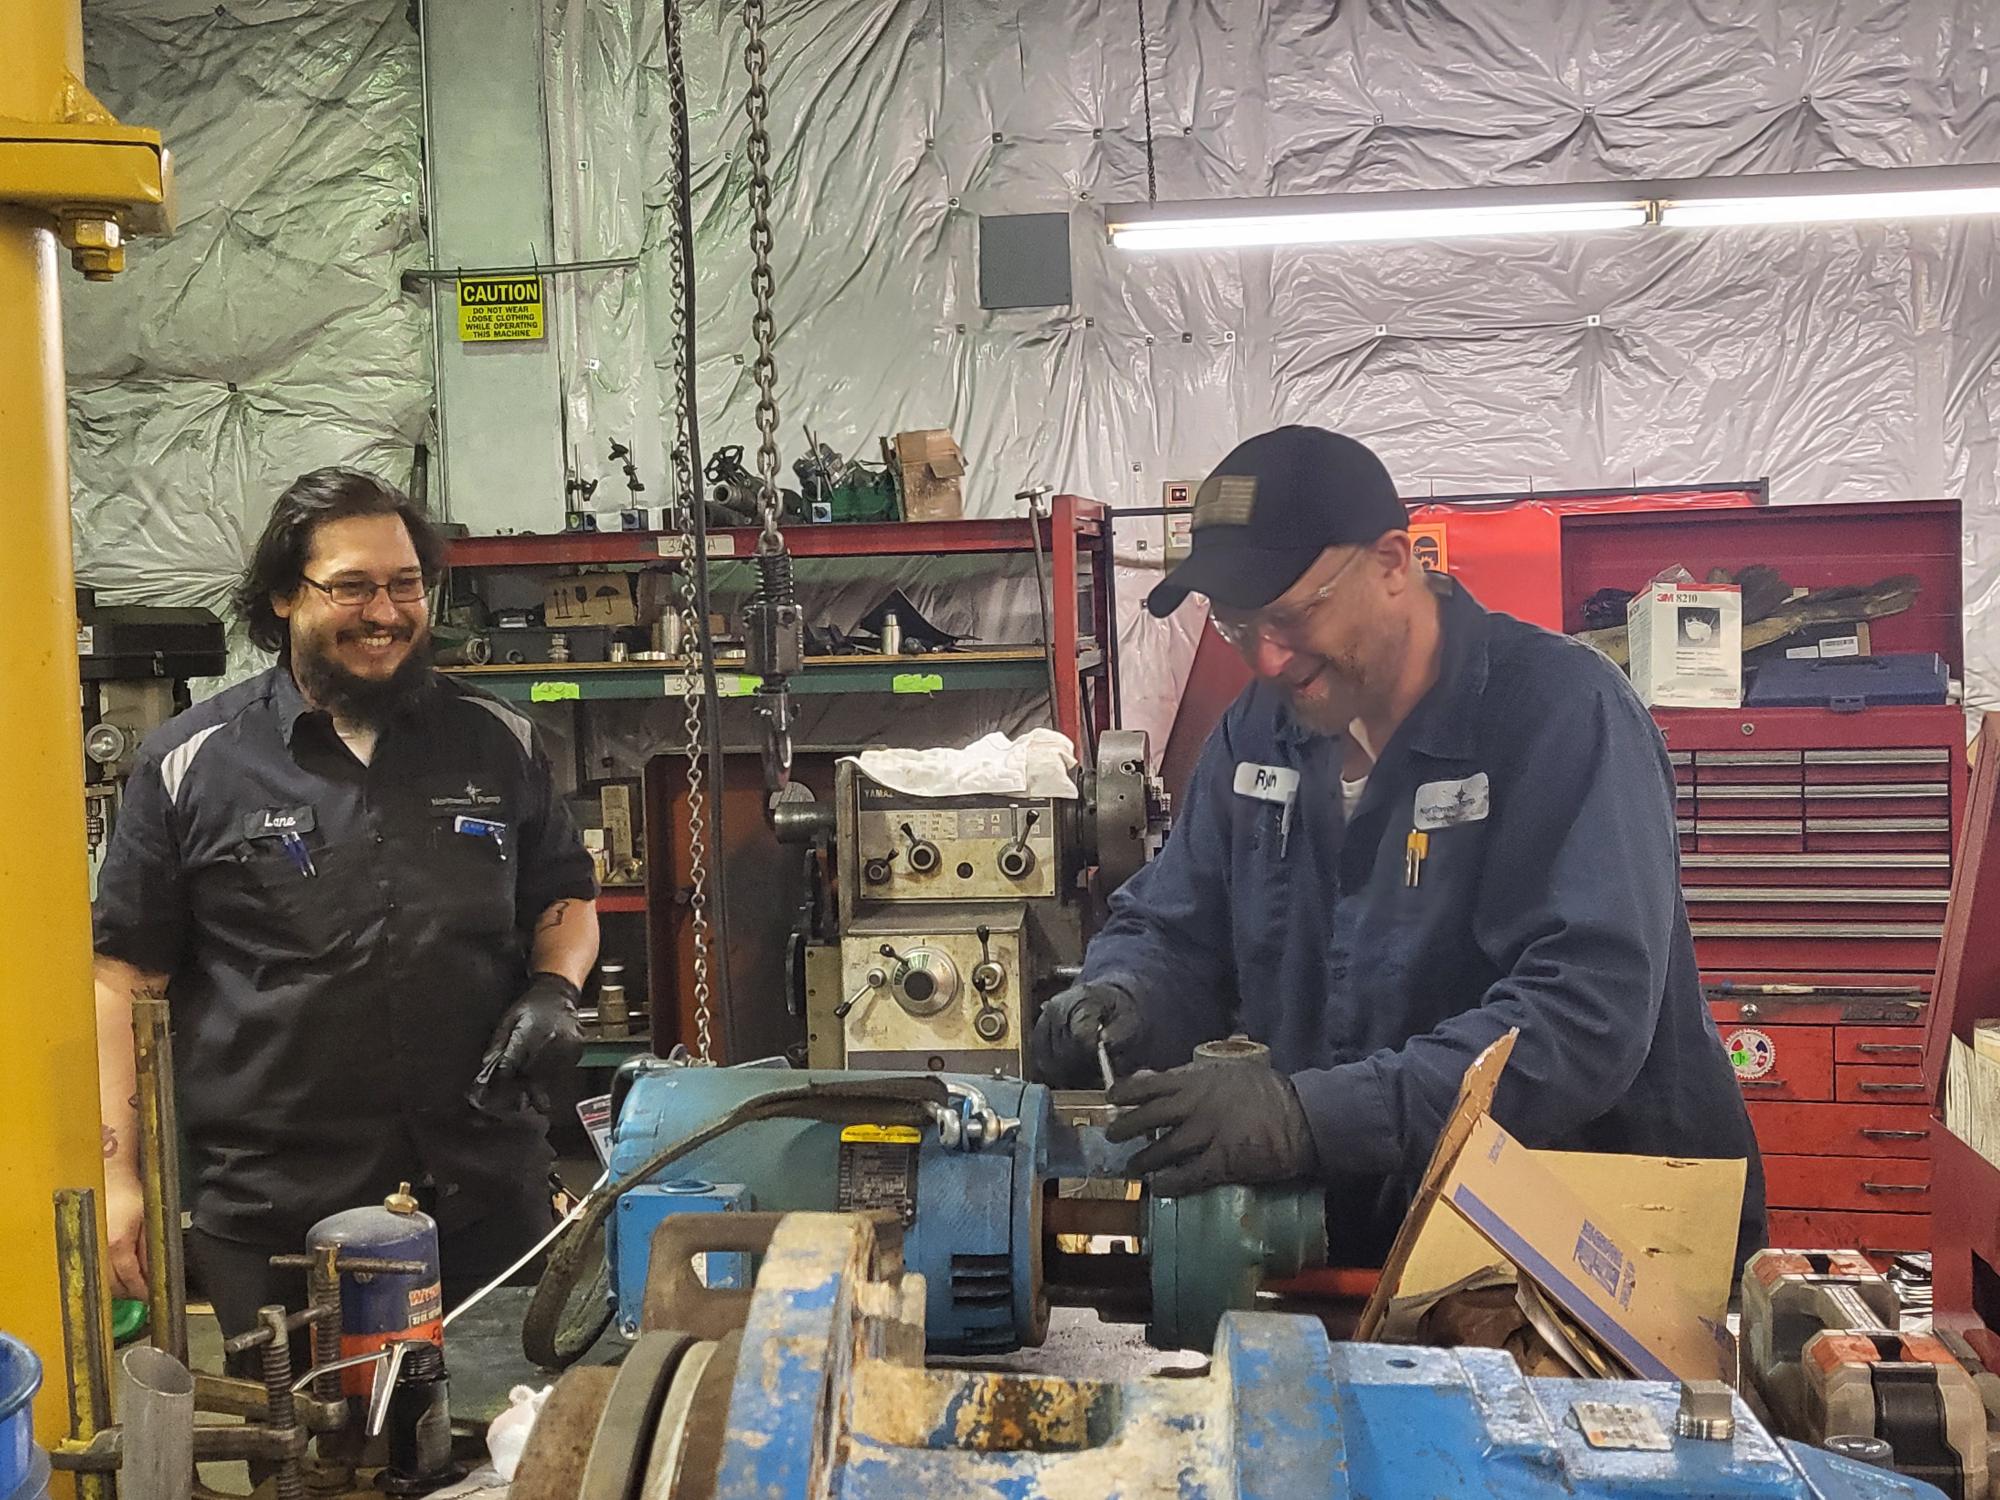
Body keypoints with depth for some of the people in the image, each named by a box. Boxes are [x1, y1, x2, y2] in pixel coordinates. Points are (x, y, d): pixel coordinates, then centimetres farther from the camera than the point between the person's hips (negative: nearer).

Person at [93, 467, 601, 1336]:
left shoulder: (497, 744, 7)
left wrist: (554, 991, -3)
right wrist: (117, 1178, -3)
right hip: (270, 1213, -2)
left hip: (487, 1196, 2)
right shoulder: (189, 764, 0)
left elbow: (564, 896, 17)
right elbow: (126, 974, 2)